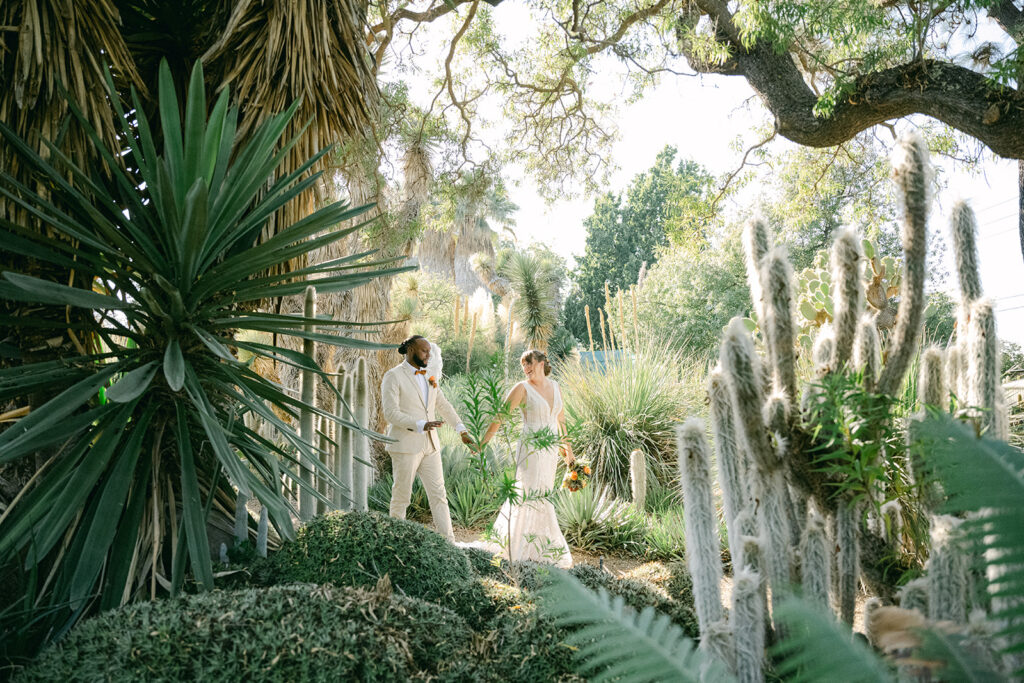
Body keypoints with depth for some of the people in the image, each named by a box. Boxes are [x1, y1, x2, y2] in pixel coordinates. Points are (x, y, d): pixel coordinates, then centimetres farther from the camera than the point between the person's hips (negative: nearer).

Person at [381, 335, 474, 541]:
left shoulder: (428, 378, 14)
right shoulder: (393, 376, -7)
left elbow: (444, 406, 19)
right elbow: (390, 412, -15)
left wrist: (462, 431, 10)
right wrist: (420, 425, -25)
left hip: (430, 445, 6)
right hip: (405, 445, -6)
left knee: (439, 495, 4)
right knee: (401, 495, 4)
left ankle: (448, 541, 7)